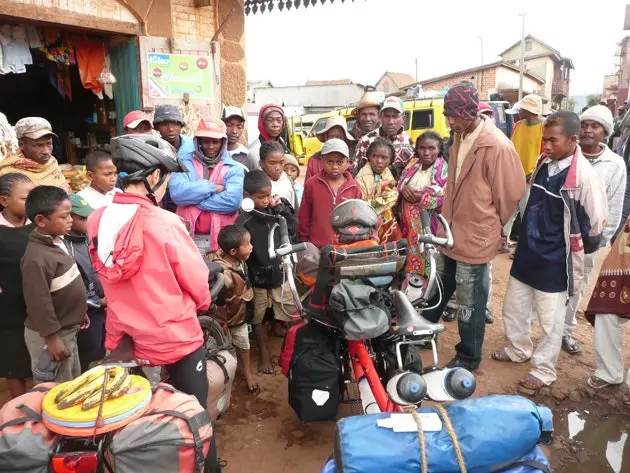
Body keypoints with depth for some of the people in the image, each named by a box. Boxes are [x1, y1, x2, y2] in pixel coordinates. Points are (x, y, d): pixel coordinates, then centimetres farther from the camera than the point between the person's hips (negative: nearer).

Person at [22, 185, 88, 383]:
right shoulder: (37, 258, -27)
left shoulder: (57, 241, 2)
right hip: (50, 334, -9)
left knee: (74, 381, 23)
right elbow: (39, 303, -25)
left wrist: (80, 312, 19)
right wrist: (51, 338, -21)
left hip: (67, 329, 9)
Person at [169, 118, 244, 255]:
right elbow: (177, 192, -11)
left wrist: (192, 198, -8)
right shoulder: (185, 162, 6)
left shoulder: (234, 168, 2)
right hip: (190, 237, 0)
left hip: (223, 238, 0)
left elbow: (232, 201, -14)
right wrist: (212, 188, -11)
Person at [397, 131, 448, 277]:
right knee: (412, 252, 10)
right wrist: (403, 189, -10)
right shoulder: (412, 165, 9)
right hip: (409, 224, 5)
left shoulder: (444, 170, -8)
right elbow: (398, 184, 14)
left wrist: (422, 198, -21)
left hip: (429, 224, -4)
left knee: (427, 255, -2)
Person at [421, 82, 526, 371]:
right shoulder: (460, 136, 5)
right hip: (451, 233, 8)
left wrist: (493, 226, 0)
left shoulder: (497, 146, -22)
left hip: (475, 238, -8)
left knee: (469, 303, 8)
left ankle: (468, 357, 28)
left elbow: (511, 194, -14)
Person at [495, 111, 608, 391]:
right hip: (527, 254, 7)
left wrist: (574, 251, 3)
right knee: (513, 309, 19)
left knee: (550, 322, 9)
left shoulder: (584, 175, -19)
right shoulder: (543, 163, 1)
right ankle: (519, 349, 42)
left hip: (555, 261, -6)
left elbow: (596, 223, -12)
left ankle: (543, 371, 27)